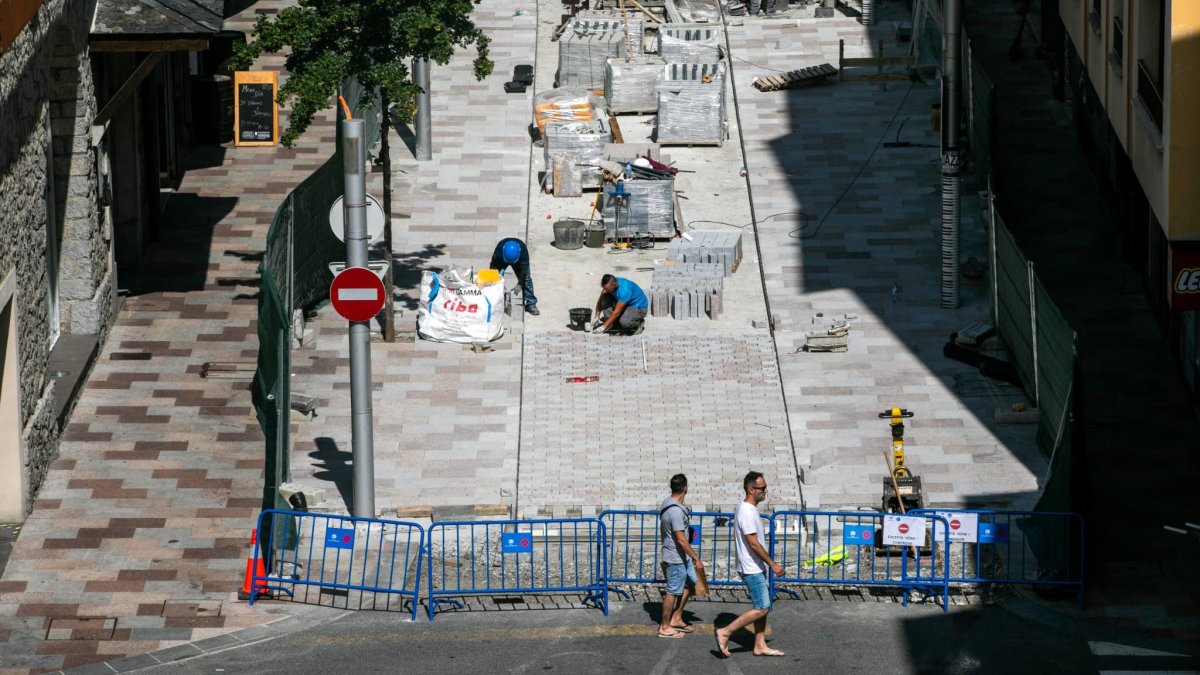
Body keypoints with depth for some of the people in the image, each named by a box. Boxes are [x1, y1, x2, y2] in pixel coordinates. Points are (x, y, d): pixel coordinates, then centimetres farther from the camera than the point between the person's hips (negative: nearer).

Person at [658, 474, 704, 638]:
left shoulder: (668, 503, 4)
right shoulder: (676, 511, -27)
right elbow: (681, 540, -27)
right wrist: (696, 559, -21)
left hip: (682, 557, 10)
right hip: (676, 558, -10)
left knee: (690, 584, 20)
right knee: (673, 592, 1)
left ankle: (676, 619, 27)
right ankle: (665, 627, 11)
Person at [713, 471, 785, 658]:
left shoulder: (749, 509, 11)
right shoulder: (747, 513, -21)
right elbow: (754, 544, -23)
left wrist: (769, 564, 23)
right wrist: (773, 564, -17)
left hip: (756, 568, 10)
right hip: (752, 570, -10)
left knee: (762, 607, 12)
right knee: (761, 608, -9)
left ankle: (760, 646, 17)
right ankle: (724, 632, -7)